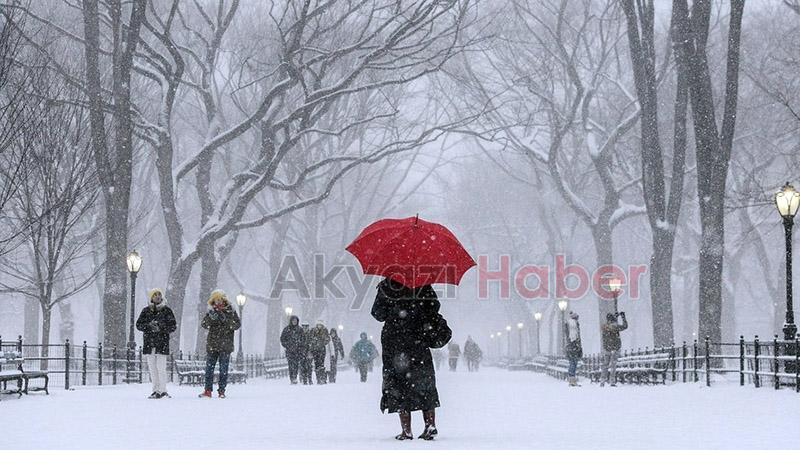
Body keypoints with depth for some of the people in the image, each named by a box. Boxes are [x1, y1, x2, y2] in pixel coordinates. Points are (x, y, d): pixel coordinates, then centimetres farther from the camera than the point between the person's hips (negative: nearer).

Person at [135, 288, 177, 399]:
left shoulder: (166, 310, 4)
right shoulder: (146, 310, 10)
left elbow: (173, 326, 2)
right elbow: (138, 324, 7)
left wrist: (161, 327, -14)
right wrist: (149, 326, -12)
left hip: (162, 343, -3)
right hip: (149, 343, 3)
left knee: (161, 367, -9)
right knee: (152, 368, 4)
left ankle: (162, 390, -4)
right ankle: (156, 390, 10)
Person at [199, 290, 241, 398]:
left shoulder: (230, 312, 4)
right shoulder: (211, 312, 8)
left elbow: (237, 325, -5)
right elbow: (204, 324, -3)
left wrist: (226, 320, -19)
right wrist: (210, 318, -24)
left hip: (226, 346, -2)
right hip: (212, 345, 2)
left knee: (223, 369, 0)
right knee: (209, 368, -2)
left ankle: (221, 390, 5)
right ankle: (208, 390, 0)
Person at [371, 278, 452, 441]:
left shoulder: (386, 287, -6)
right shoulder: (424, 285, 0)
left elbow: (378, 314, 0)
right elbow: (434, 307, 0)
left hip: (395, 343, -2)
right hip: (419, 342, 2)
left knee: (399, 384, 2)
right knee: (425, 384, 11)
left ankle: (406, 431, -3)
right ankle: (430, 425, 2)